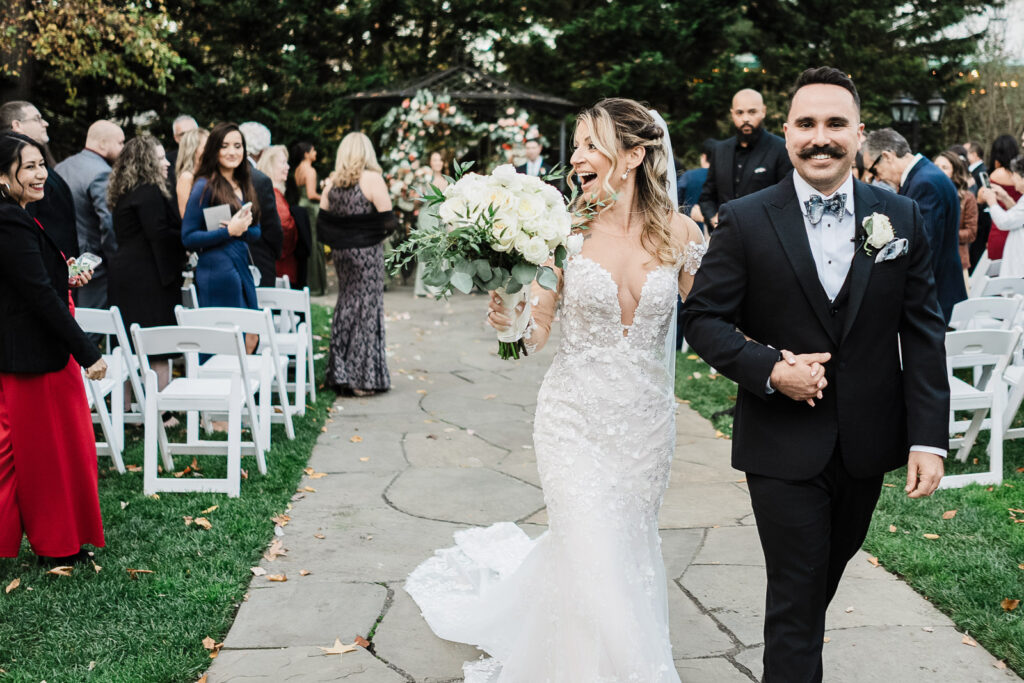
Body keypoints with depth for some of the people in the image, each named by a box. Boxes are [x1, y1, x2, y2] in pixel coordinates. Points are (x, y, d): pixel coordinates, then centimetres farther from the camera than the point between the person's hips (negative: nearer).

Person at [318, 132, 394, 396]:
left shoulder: (332, 182, 6)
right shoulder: (372, 179, -10)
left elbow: (323, 221, 6)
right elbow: (387, 219, -13)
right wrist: (374, 232, 6)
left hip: (340, 252, 5)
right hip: (366, 252, -5)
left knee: (345, 306, 14)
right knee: (367, 307, 0)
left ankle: (340, 374, 18)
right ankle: (363, 377, 1)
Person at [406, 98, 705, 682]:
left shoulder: (679, 233, -5)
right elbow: (536, 332, -8)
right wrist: (508, 322, -27)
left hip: (647, 416, 3)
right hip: (576, 415, -2)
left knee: (632, 547, 18)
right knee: (594, 561, -4)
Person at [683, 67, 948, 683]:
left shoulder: (902, 218, -1)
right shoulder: (745, 221, -8)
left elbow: (923, 333, -1)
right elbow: (704, 318, -6)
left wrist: (930, 437, -7)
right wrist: (770, 370, -21)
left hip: (868, 444, 4)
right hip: (784, 445, -3)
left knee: (830, 568, 24)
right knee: (797, 591, 3)